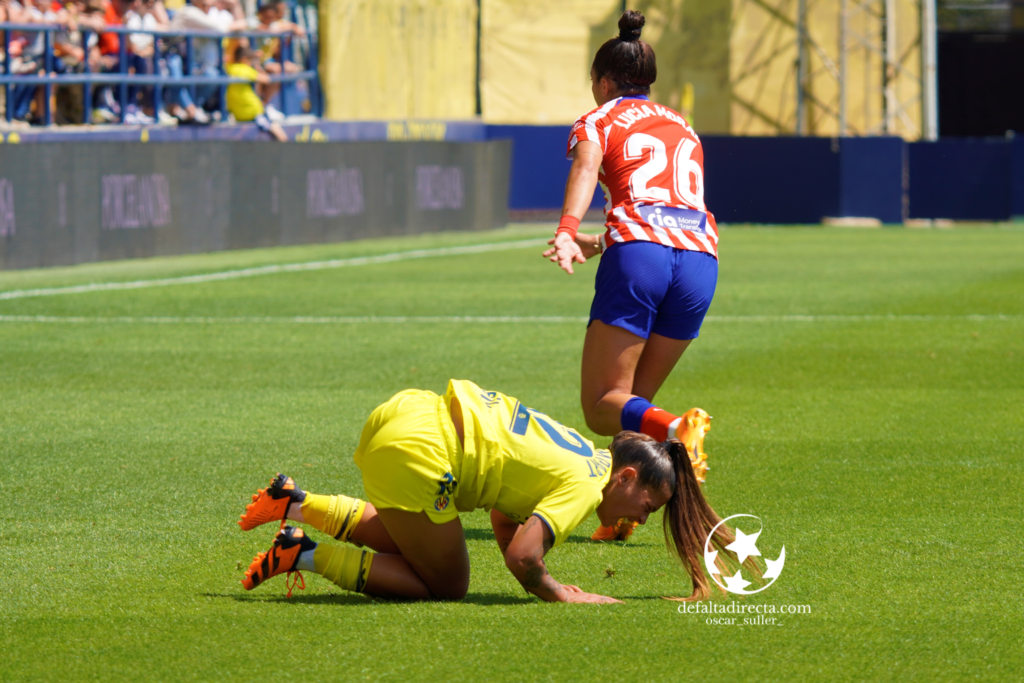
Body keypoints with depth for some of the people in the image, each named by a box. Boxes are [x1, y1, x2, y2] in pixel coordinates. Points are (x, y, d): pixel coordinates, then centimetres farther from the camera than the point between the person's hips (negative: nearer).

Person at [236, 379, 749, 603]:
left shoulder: (582, 451, 18)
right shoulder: (585, 485, -11)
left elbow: (504, 521, 26)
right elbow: (522, 555, -22)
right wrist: (555, 594, -4)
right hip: (416, 450, -10)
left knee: (405, 539, 34)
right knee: (445, 584, 5)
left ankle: (296, 504, 21)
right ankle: (304, 555, -1)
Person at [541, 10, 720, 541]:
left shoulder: (597, 123, 15)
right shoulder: (683, 129, 31)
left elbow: (585, 171, -7)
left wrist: (567, 234, -24)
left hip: (639, 253, -5)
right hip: (701, 255, 5)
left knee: (602, 405, -5)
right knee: (634, 399, 16)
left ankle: (674, 429, -34)